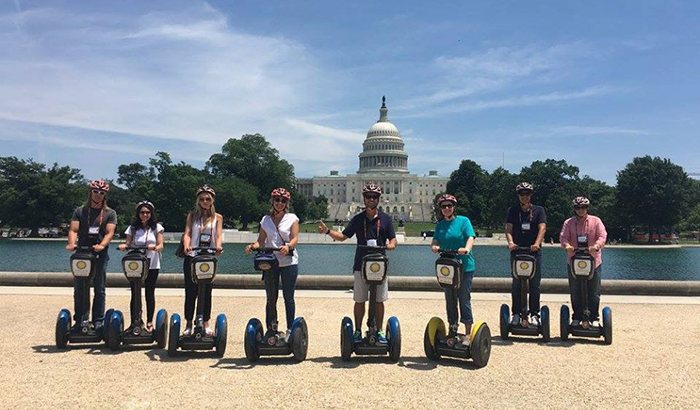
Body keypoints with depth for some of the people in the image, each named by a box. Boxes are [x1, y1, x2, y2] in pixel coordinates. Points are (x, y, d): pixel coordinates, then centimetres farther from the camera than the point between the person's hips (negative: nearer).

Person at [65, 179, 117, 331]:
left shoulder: (110, 213, 8)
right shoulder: (80, 211, 11)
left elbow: (109, 232, -5)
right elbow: (73, 230, -1)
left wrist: (102, 245, -24)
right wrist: (72, 244, -21)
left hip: (100, 255, -1)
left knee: (99, 289, 2)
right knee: (79, 289, 2)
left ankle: (98, 321, 6)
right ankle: (79, 320, 10)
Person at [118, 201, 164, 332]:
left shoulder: (156, 227, 5)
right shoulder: (133, 227, 10)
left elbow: (160, 245, -3)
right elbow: (127, 243, 3)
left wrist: (154, 247, -25)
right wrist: (123, 246, -19)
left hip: (152, 265, -1)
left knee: (150, 293, 5)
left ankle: (149, 322, 13)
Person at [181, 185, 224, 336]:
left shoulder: (217, 217, 7)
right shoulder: (192, 216, 6)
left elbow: (218, 235, -6)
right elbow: (187, 233, -5)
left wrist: (218, 246, -28)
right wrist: (186, 245, -26)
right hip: (192, 257, 0)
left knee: (206, 292, 6)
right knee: (190, 291, 1)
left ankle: (206, 323, 15)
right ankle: (188, 324, 10)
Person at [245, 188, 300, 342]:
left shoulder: (292, 218, 1)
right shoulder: (266, 220, 9)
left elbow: (295, 238, -9)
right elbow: (261, 240, 6)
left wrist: (288, 246, -30)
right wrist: (253, 246, -15)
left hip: (289, 262, -3)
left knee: (288, 297, 2)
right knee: (271, 298, 9)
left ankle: (290, 329, 10)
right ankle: (271, 329, 18)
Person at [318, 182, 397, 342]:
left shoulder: (385, 219, 5)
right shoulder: (357, 219, 5)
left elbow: (393, 239, 7)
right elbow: (343, 236, 6)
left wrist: (391, 245, -16)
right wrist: (327, 231, -9)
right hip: (361, 265, 0)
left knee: (379, 301, 6)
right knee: (359, 300, 5)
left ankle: (379, 331, 19)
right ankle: (358, 332, 17)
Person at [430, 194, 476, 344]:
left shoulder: (463, 221, -2)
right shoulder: (440, 225, 10)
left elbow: (471, 237, -14)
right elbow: (436, 240, 1)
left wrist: (467, 248, -33)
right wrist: (434, 246, -22)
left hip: (465, 266, -4)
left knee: (464, 299, -2)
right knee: (449, 299, 11)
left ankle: (468, 334, 6)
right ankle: (452, 330, 23)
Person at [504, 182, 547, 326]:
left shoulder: (538, 210, 7)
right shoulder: (512, 211, 9)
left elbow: (542, 228, -7)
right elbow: (508, 228, -2)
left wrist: (537, 243, -24)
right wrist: (510, 242, -22)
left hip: (534, 251, 0)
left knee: (535, 284, 2)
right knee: (516, 284, 1)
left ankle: (534, 314, 9)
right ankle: (516, 314, 7)